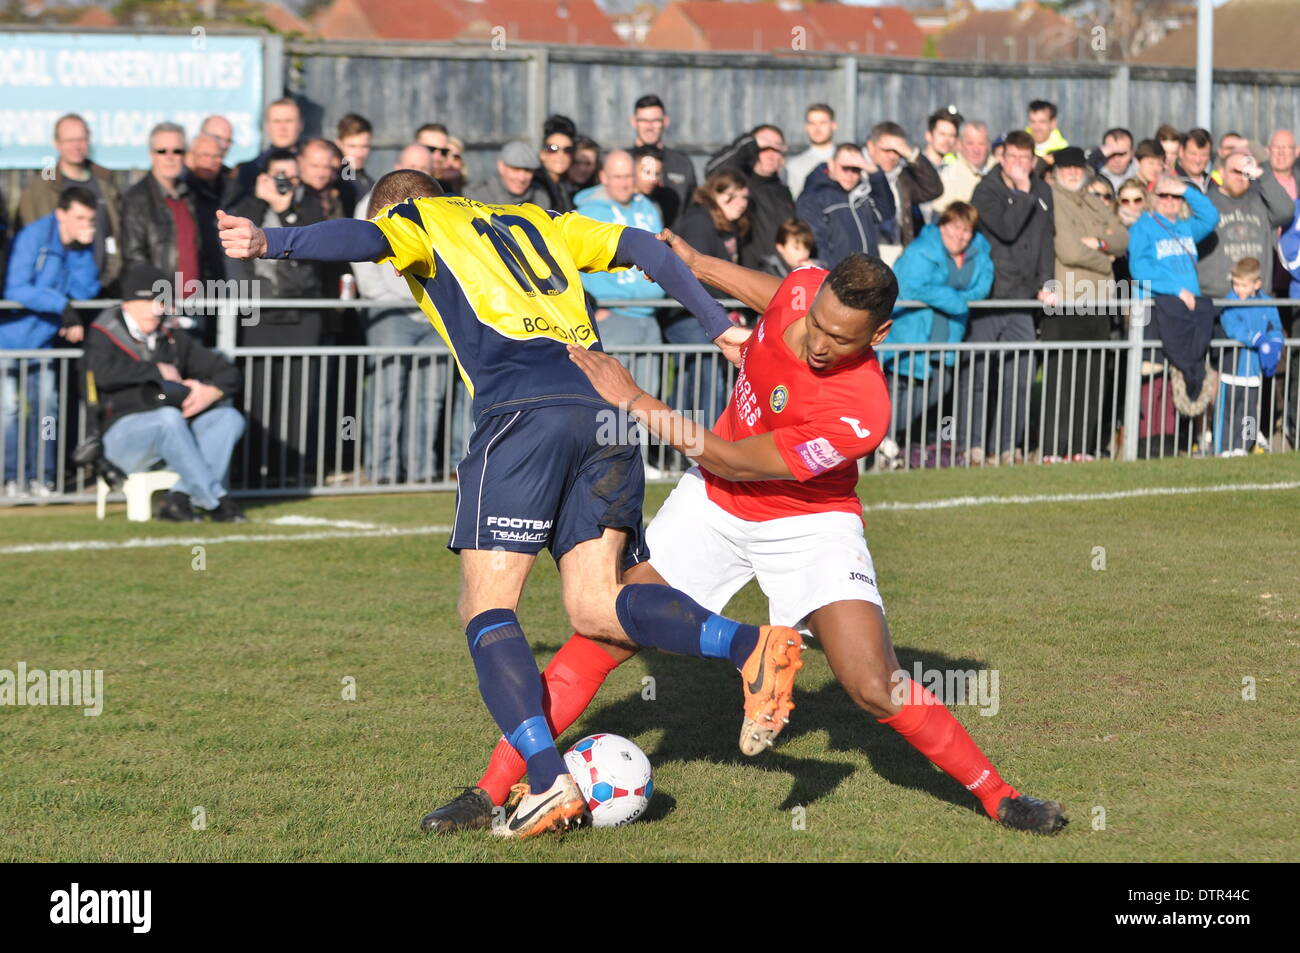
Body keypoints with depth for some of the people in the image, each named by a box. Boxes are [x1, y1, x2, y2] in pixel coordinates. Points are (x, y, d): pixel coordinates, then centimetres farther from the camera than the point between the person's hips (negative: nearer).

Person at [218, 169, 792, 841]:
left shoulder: (421, 221, 17)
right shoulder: (535, 223, 32)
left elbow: (364, 238, -5)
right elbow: (644, 249, 27)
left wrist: (270, 242, -18)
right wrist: (717, 324, 29)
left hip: (524, 413, -6)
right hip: (607, 414, 6)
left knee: (486, 608, -3)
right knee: (593, 609, 4)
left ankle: (550, 782, -19)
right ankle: (753, 647, -18)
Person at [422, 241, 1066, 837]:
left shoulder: (860, 415, -34)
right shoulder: (804, 289, -18)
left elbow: (731, 462, -26)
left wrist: (636, 403, -24)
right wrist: (694, 265, 16)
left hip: (808, 523, -5)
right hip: (714, 503, 5)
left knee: (875, 688, -16)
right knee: (602, 635, -7)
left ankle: (997, 796, 6)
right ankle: (491, 791, -2)